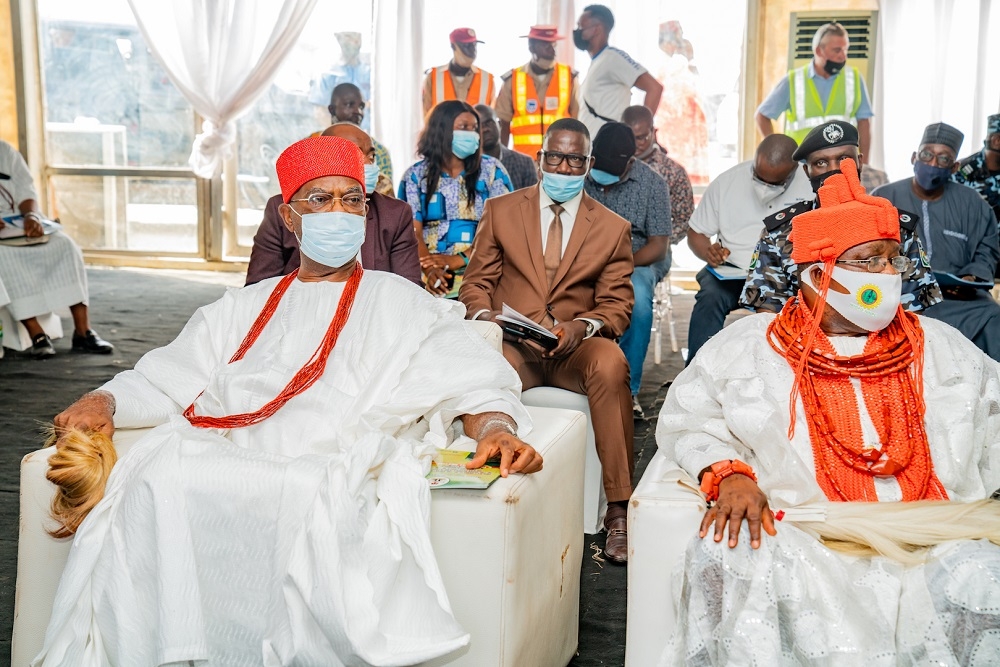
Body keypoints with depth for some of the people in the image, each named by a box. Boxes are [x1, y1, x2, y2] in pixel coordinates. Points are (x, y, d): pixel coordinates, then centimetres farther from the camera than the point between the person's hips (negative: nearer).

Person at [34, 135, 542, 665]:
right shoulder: (243, 309, 30)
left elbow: (473, 382, 7)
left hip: (340, 469, -2)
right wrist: (104, 401, 2)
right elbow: (166, 379, 22)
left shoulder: (405, 306, 20)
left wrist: (493, 428, -15)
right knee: (159, 485, -30)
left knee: (314, 499, -38)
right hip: (230, 459, 3)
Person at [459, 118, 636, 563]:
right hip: (512, 344, 0)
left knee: (610, 365, -36)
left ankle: (619, 512, -29)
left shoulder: (613, 228, 11)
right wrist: (484, 316, -13)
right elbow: (477, 283, 12)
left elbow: (616, 306, 6)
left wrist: (581, 327, -17)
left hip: (576, 348, 0)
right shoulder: (500, 210, 13)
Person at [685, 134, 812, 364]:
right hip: (730, 271, 2)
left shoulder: (809, 187, -5)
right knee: (710, 297, -30)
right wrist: (709, 253, -14)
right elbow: (696, 233, 10)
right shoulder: (727, 181, 1)